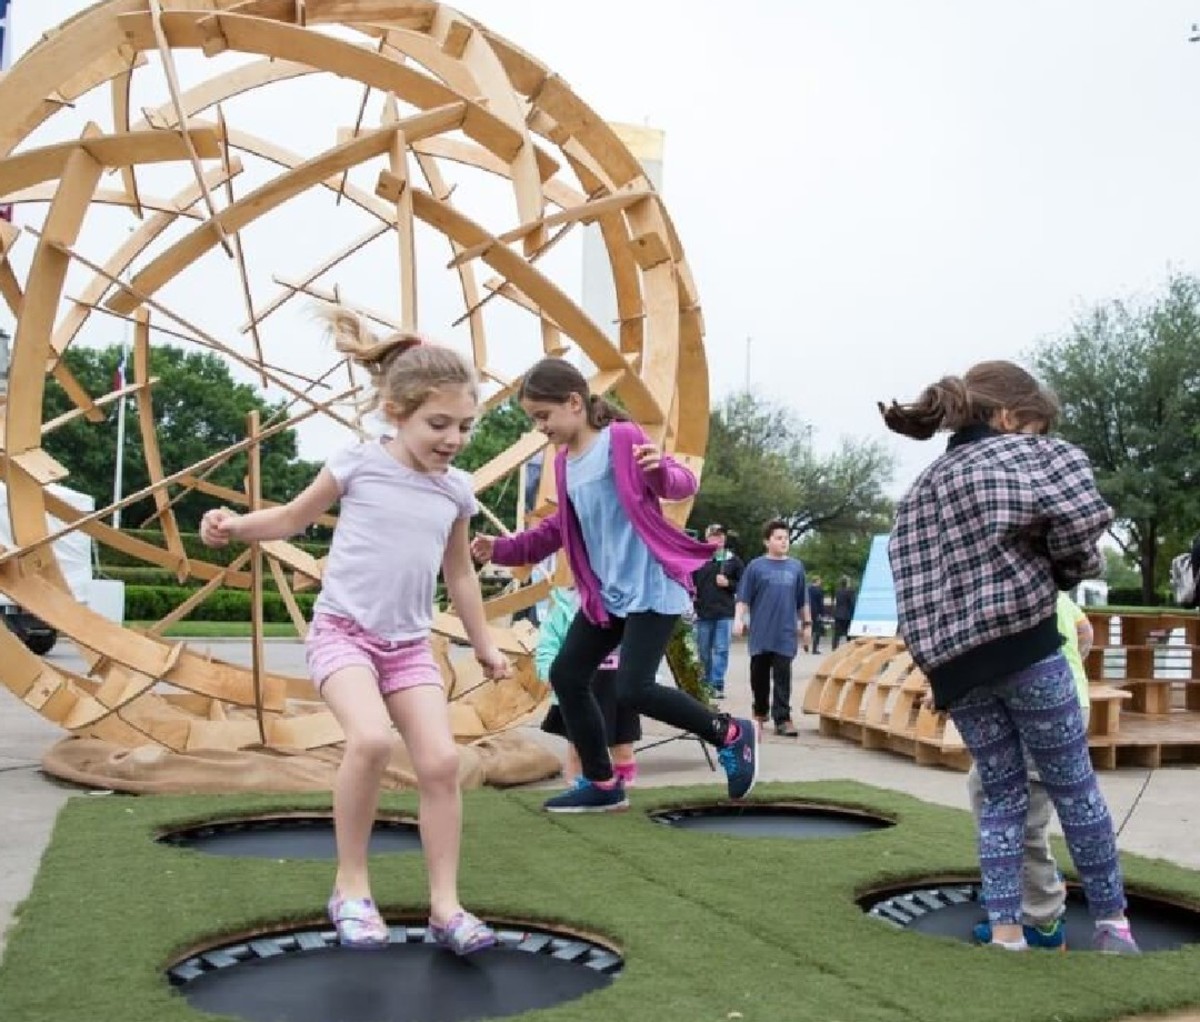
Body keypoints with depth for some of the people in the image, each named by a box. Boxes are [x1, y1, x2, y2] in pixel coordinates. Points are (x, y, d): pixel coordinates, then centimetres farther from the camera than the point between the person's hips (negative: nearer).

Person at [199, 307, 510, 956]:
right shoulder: (358, 465, -5)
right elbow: (294, 518, 9)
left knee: (441, 761, -9)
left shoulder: (456, 490, 5)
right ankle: (351, 887, -9)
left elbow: (459, 572, 18)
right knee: (371, 739, -29)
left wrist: (484, 644, 22)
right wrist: (234, 526, -9)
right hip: (342, 630, -4)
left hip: (410, 643, 4)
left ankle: (445, 907, 4)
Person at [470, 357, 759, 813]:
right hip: (606, 592, 9)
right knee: (566, 675, 5)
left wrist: (662, 470, -37)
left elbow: (683, 484, -14)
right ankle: (601, 784, 18)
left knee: (632, 689, -16)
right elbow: (558, 529, 21)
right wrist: (503, 549, 12)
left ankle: (732, 734, 5)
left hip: (652, 586, -9)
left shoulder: (622, 437, -11)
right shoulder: (563, 463, 12)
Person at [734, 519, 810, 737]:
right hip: (760, 633, -1)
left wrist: (806, 624, 15)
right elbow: (743, 598, -1)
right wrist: (738, 620, -12)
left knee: (782, 677, -3)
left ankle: (782, 718, -2)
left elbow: (802, 600, 14)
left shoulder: (796, 567, 7)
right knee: (759, 676, 10)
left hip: (785, 633, 1)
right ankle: (761, 712, 28)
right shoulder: (756, 566, -1)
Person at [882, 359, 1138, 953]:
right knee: (1073, 786, 8)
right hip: (1024, 646, -5)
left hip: (954, 661, 6)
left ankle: (1004, 928, 8)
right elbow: (1079, 510, -18)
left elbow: (918, 585, 15)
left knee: (1000, 793, 13)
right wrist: (1069, 571, 0)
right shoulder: (1014, 452, 1)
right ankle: (1112, 922, 18)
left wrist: (939, 666, 13)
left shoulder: (919, 491, 21)